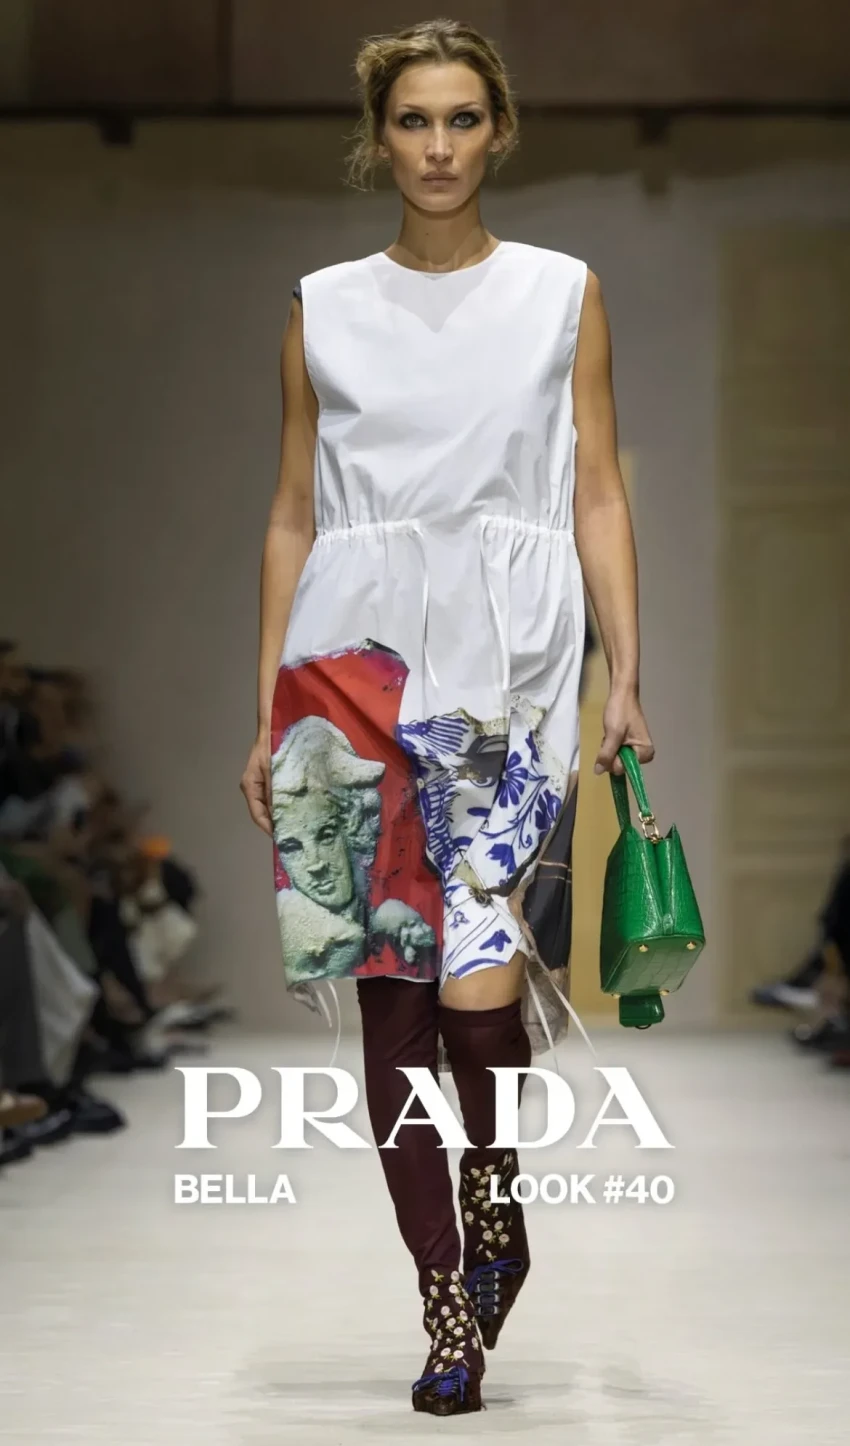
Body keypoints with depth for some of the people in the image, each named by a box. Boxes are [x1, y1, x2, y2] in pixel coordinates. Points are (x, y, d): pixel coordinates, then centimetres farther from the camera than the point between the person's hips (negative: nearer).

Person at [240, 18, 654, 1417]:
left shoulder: (562, 294, 8)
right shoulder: (324, 310, 11)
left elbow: (599, 499, 5)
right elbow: (293, 517, 11)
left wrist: (627, 677, -4)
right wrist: (264, 708, 6)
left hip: (508, 662, -1)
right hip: (357, 657, 2)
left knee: (481, 982, -15)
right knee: (392, 994, 0)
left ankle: (495, 1197, 15)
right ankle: (447, 1302, 11)